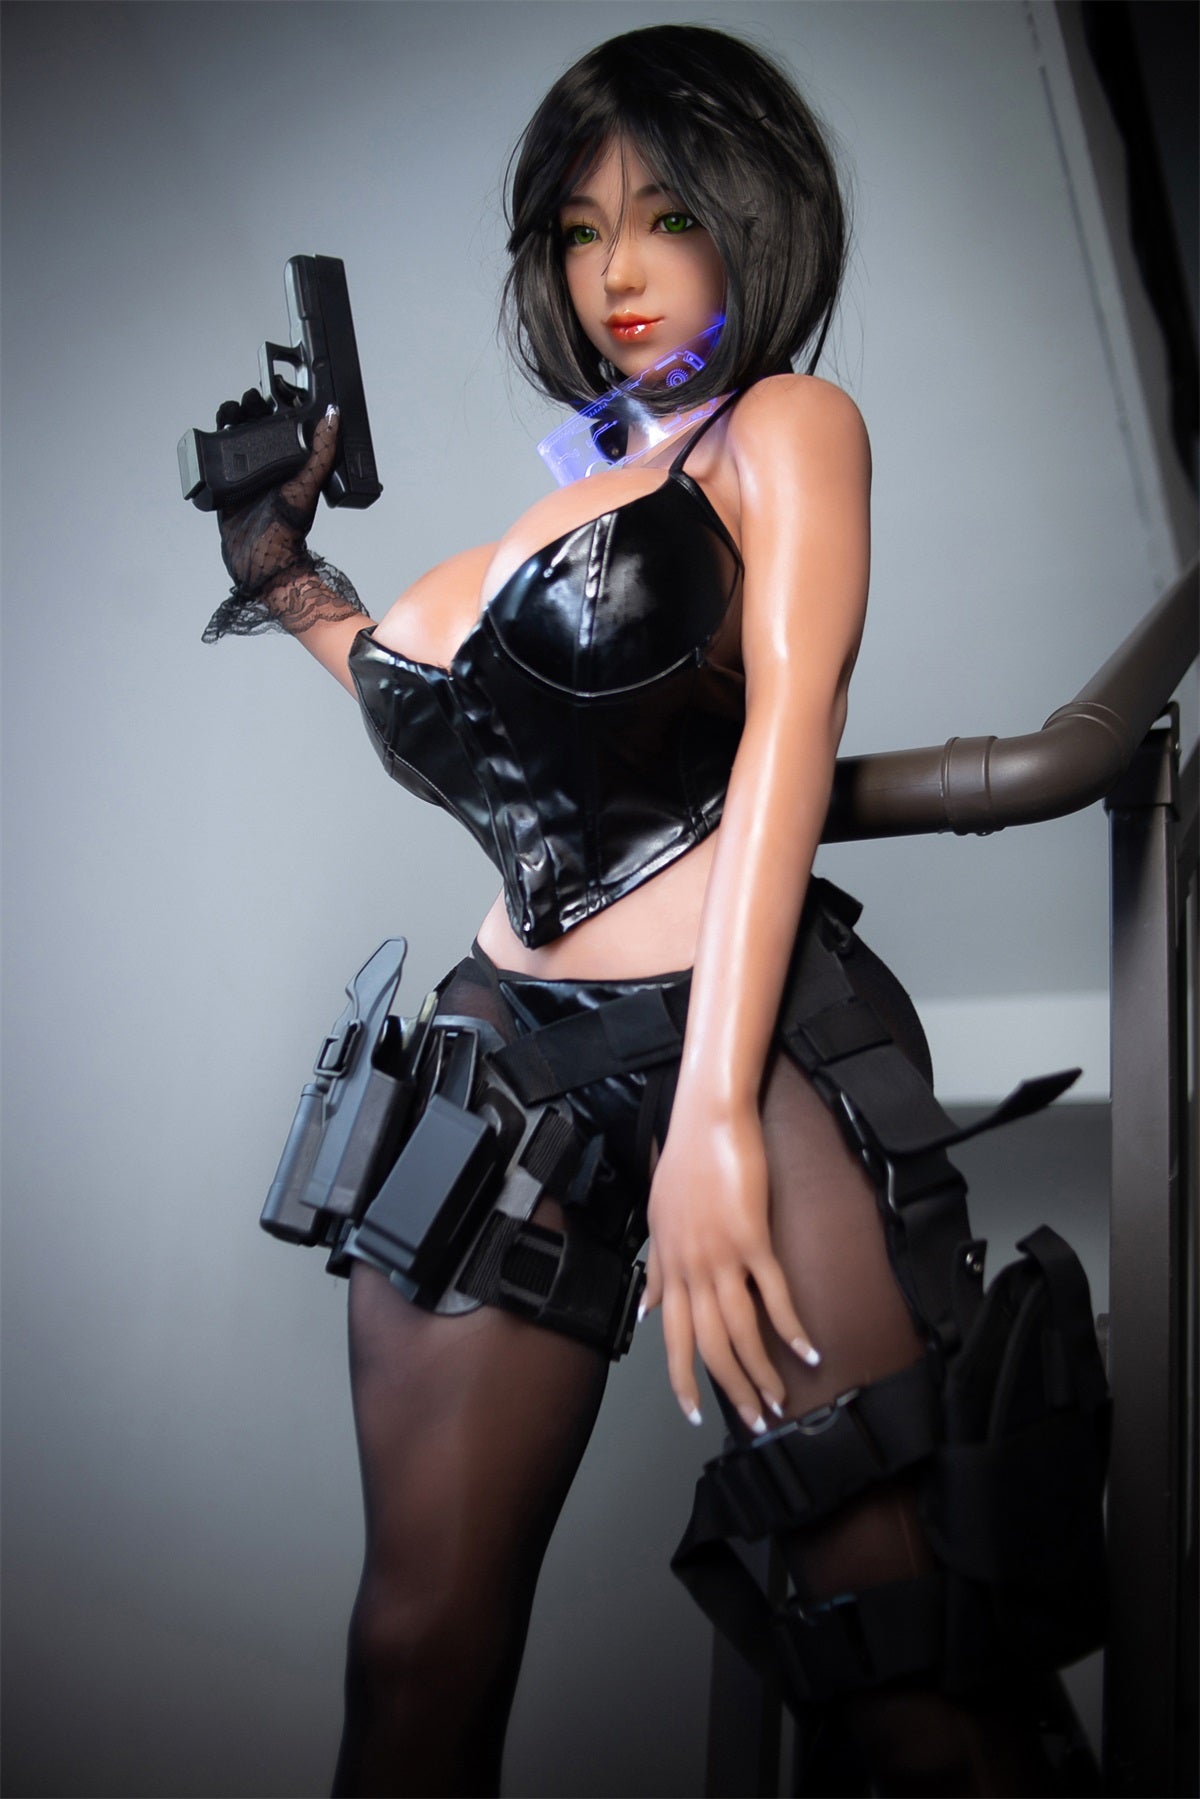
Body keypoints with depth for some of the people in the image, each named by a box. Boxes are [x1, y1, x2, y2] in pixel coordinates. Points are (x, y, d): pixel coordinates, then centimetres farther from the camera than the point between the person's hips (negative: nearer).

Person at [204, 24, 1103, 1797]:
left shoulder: (789, 426, 6)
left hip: (746, 1051, -5)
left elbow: (789, 731, -9)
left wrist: (711, 1117, -20)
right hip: (509, 1055, 6)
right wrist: (294, 585, 26)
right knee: (418, 1647, 3)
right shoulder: (582, 492, 22)